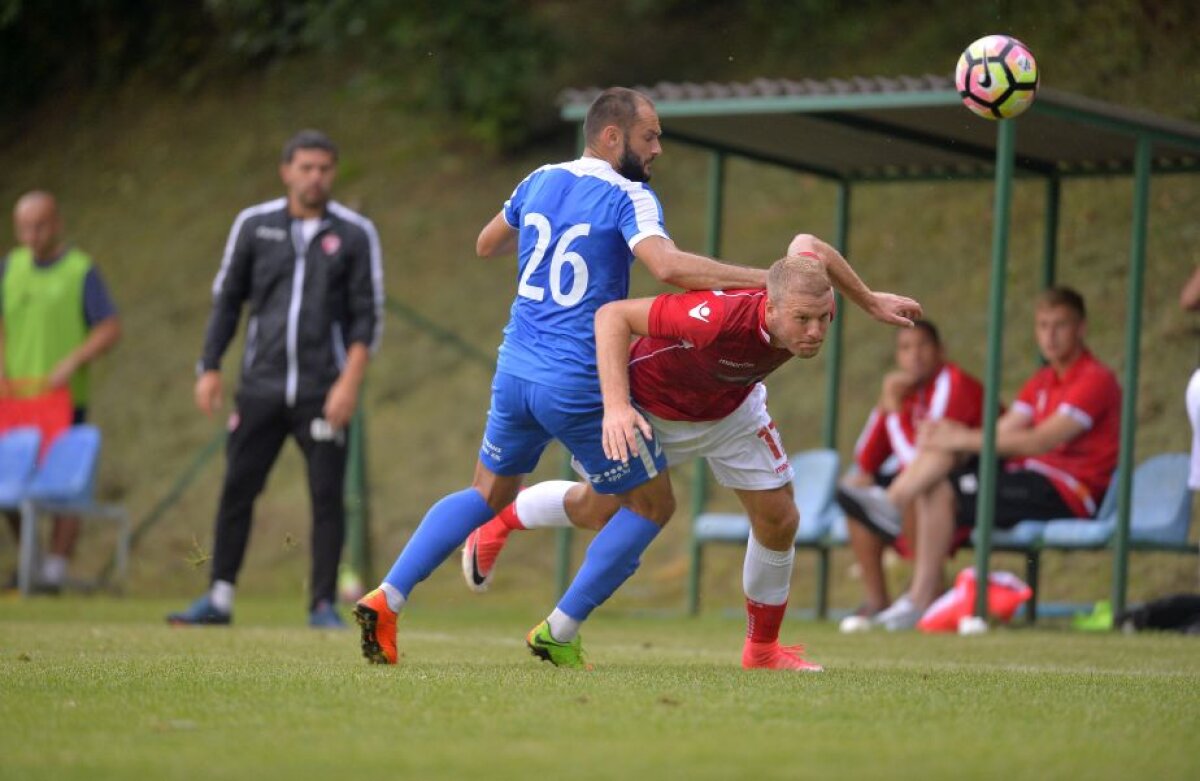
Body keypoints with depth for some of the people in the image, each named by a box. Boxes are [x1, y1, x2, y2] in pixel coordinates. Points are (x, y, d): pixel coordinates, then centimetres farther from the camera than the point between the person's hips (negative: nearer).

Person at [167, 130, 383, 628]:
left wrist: (349, 381, -12)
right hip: (261, 386, 2)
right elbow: (226, 300, 12)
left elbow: (367, 316, -1)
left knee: (328, 496, -4)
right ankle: (219, 598, 9)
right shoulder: (254, 225, 7)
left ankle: (323, 605, 3)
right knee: (237, 489, 2)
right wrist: (209, 368, 4)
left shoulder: (355, 234, 2)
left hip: (323, 393, -2)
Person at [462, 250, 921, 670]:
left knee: (779, 519, -1)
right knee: (595, 511, 15)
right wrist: (616, 406, -49)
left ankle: (763, 648, 20)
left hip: (732, 408, 4)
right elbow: (612, 315, -40)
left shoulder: (811, 299, -30)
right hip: (650, 405, -4)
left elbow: (809, 247, -5)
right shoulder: (718, 317, -48)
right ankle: (495, 524, 46)